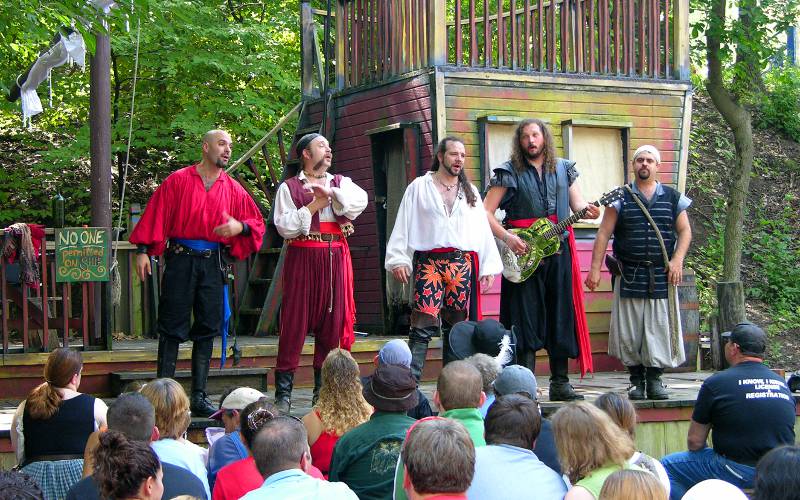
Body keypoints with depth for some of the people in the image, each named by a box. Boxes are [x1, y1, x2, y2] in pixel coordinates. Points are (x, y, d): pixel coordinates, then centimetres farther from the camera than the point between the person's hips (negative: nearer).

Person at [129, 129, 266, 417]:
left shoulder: (233, 189, 12)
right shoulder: (178, 180, 3)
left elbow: (257, 223, 14)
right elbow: (156, 215, 0)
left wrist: (240, 227, -7)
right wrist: (143, 251, -7)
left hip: (214, 263, 3)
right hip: (181, 260, -3)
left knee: (207, 329, 3)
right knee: (172, 328, -3)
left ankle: (199, 397, 8)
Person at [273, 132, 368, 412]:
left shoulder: (341, 183, 17)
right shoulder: (289, 187, 7)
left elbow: (361, 200, -4)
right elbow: (284, 226, -6)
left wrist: (330, 193, -13)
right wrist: (315, 204, -7)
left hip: (336, 259, 3)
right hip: (303, 258, -3)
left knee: (332, 321, 2)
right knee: (295, 321, -5)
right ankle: (283, 392, -3)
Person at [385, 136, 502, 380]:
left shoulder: (470, 192, 18)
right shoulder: (419, 187, 9)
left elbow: (482, 230, 14)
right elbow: (403, 225, 4)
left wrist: (488, 267, 6)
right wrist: (399, 260, -6)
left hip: (463, 265, 3)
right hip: (428, 263, -3)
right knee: (423, 325, -13)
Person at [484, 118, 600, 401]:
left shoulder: (563, 169, 12)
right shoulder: (509, 173, 1)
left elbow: (577, 203, 11)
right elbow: (486, 213, -2)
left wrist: (586, 210, -12)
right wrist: (507, 237, -16)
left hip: (558, 250, 3)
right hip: (523, 254, -3)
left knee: (561, 316, 4)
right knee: (526, 318, -4)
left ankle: (560, 383, 11)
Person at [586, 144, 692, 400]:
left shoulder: (672, 198, 9)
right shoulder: (620, 198, 5)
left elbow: (684, 231, 12)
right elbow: (604, 234, 1)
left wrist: (677, 259, -3)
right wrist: (595, 268, -5)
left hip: (662, 276, 1)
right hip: (629, 275, -1)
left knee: (660, 328, -1)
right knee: (630, 330, 0)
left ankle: (655, 379, 9)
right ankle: (636, 380, 10)